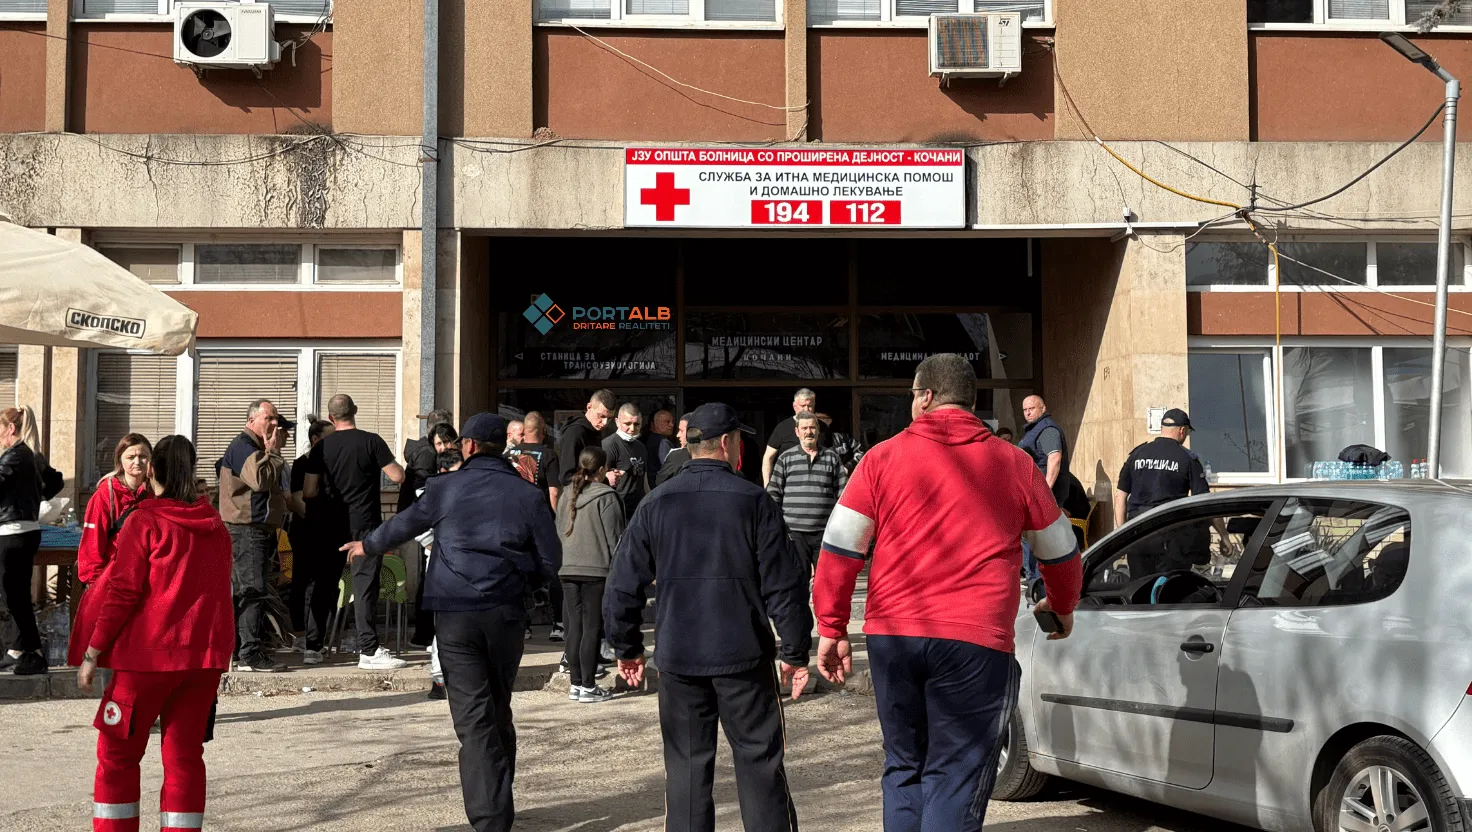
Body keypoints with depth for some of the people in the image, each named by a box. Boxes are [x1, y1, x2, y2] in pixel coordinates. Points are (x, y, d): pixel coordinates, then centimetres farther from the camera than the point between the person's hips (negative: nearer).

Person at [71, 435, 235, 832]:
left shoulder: (144, 522, -7)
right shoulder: (215, 525, 8)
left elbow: (122, 592, -11)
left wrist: (92, 653, -6)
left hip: (150, 653, -5)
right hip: (206, 654, 5)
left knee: (118, 752, 8)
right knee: (184, 754, 8)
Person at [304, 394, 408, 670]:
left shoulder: (322, 447, 2)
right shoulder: (371, 441, -7)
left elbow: (309, 492, 2)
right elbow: (397, 476, -9)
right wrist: (393, 463, 12)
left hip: (332, 527, 4)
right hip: (365, 525, -4)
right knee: (365, 585, -6)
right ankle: (369, 651, -11)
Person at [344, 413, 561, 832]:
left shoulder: (445, 488, 0)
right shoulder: (527, 494, 1)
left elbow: (403, 524, 15)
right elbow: (550, 561, 2)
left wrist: (367, 545, 35)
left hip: (454, 614, -2)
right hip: (505, 613, 2)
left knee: (473, 718, -2)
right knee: (499, 711, 17)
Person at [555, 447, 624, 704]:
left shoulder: (567, 494, 7)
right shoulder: (606, 497, -11)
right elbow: (614, 537, -9)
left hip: (568, 569, 5)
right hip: (597, 570, -5)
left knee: (574, 626, 10)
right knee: (592, 628, -1)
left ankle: (576, 683, 14)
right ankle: (588, 687, 1)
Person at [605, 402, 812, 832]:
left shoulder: (656, 504, 3)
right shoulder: (754, 501, -6)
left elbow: (623, 586, 5)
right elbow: (784, 584, -7)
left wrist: (627, 648, 16)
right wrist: (796, 652, 1)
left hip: (678, 658, 3)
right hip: (744, 657, -2)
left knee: (687, 766, 9)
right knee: (759, 762, 5)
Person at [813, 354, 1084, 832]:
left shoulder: (883, 458, 5)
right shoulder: (1013, 464, 7)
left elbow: (838, 549, 2)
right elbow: (1059, 551, 18)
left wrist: (832, 629, 11)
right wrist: (1062, 606, 37)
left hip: (892, 635, 2)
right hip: (975, 639, -1)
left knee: (904, 769, 17)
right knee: (955, 781, 2)